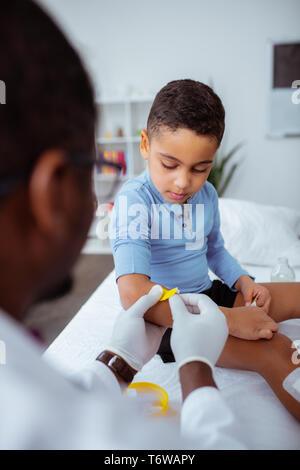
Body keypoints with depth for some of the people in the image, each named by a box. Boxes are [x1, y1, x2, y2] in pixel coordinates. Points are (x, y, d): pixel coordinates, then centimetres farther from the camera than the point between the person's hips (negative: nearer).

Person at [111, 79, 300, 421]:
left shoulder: (207, 195, 2)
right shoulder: (134, 199, -21)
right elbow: (133, 294, -33)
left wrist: (243, 280, -1)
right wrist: (229, 320, -32)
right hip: (164, 317, -8)